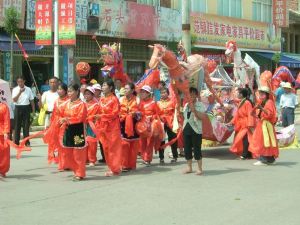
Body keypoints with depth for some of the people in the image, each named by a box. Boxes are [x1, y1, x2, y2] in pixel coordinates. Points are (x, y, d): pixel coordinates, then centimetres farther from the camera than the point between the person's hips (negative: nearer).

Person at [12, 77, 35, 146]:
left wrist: (33, 110, 5)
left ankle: (27, 142, 8)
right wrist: (20, 92, -18)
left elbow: (31, 100, 8)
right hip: (18, 108, -1)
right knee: (17, 125, 3)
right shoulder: (15, 90, 1)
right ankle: (16, 142, 8)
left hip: (26, 108, 1)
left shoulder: (28, 89, 4)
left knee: (26, 125, 3)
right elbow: (14, 100, -11)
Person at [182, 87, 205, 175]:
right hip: (186, 129, 6)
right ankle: (189, 167, 21)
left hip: (196, 130, -6)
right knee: (187, 149, 9)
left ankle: (199, 168, 3)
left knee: (197, 149, -5)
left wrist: (193, 109, -24)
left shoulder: (200, 105, -6)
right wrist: (183, 127, 18)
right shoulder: (186, 105, 13)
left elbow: (202, 117, -19)